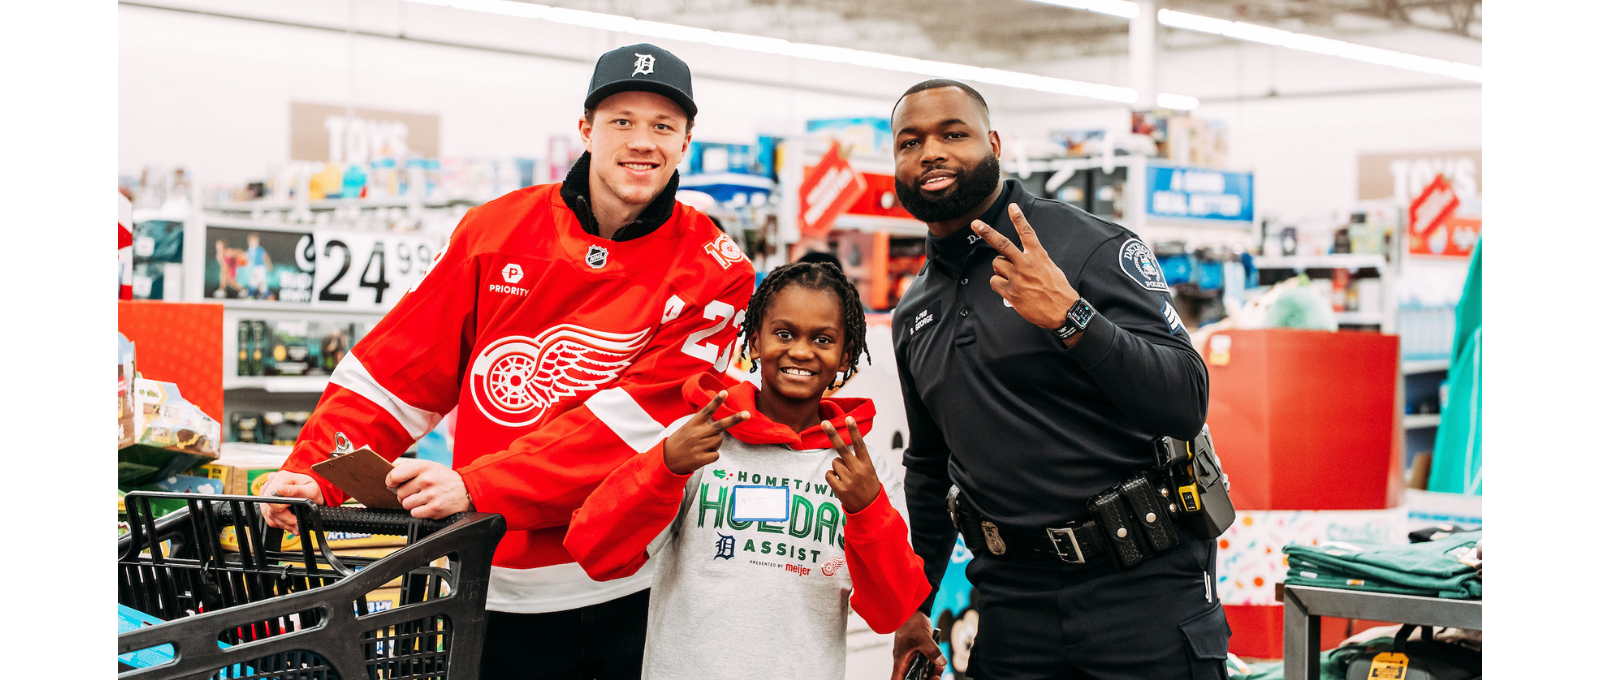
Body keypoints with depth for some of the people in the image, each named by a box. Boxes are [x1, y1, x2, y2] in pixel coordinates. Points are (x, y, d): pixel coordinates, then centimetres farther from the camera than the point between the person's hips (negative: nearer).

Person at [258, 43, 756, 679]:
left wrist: (475, 486, -26)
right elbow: (400, 367, 4)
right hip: (499, 593, 2)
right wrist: (316, 472, -10)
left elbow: (635, 414, -17)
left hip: (638, 592, -2)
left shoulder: (713, 271, -6)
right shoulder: (497, 228, 3)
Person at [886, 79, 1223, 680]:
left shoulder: (1092, 247, -8)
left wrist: (1070, 317, -29)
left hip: (1143, 590, -5)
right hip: (1012, 602, 5)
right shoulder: (913, 314, 12)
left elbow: (1185, 405, -17)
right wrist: (912, 606, 21)